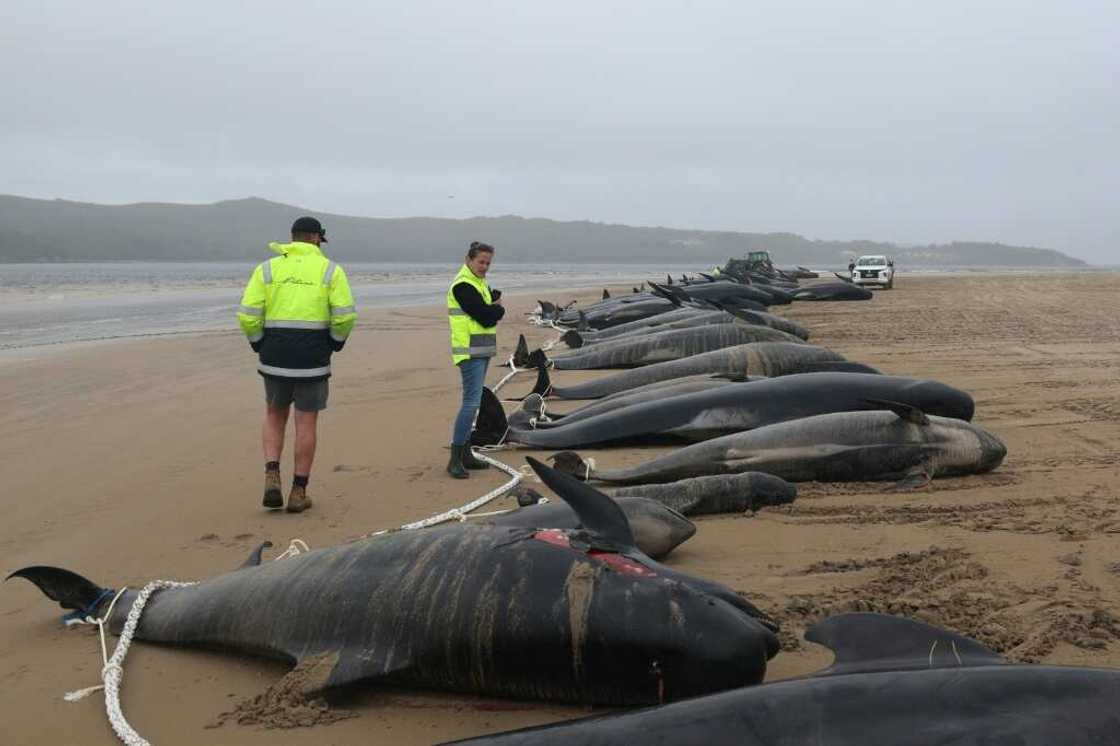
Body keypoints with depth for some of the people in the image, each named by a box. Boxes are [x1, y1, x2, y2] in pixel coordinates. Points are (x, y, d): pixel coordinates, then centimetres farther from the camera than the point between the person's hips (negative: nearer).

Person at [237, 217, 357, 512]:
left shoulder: (267, 269, 3)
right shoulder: (330, 270, 0)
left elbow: (248, 316, -4)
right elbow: (345, 316, -7)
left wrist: (260, 346, 11)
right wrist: (335, 343, 9)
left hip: (275, 356, 2)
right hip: (313, 359, -1)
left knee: (274, 416, 19)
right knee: (306, 422, 7)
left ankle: (272, 477, 2)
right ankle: (298, 492, 10)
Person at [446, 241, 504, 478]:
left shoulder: (479, 283, 17)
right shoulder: (463, 286, -15)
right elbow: (485, 317, -19)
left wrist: (492, 308, -9)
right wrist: (498, 308, -1)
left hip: (481, 351, 10)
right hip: (470, 352, -10)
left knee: (472, 401, 13)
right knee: (471, 401, -15)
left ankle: (465, 453, 20)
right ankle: (455, 460, -13)